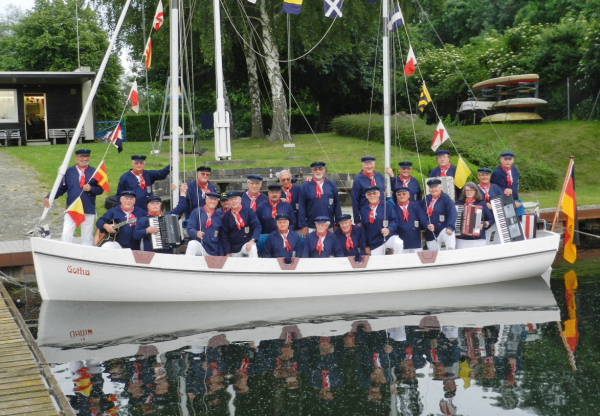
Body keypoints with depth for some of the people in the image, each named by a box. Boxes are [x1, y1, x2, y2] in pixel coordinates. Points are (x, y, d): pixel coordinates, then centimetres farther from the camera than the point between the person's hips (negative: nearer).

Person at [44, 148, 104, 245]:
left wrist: (91, 189, -14)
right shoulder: (69, 172, 5)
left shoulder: (94, 172, 5)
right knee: (66, 235, -7)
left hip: (89, 210, 0)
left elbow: (100, 189, 6)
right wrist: (48, 197, -8)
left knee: (87, 238, 7)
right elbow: (61, 188, 5)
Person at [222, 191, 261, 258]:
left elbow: (257, 226, -9)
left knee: (253, 249, -33)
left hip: (247, 243, -3)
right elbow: (224, 236, 3)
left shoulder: (248, 211, -2)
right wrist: (227, 253, -3)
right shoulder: (226, 216, 2)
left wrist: (252, 240, -25)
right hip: (234, 249, 3)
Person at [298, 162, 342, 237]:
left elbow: (337, 205, 9)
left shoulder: (331, 184, 7)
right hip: (312, 227, -2)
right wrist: (303, 226, -4)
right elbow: (302, 208, 1)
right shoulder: (305, 186, 2)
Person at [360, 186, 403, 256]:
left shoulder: (387, 205, 1)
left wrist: (389, 229, -23)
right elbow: (363, 229, 11)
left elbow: (394, 221, -2)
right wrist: (366, 246, 8)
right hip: (374, 243, 3)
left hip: (389, 236, -3)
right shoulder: (363, 210, 9)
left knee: (399, 243, -31)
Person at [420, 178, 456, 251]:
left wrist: (450, 227, -29)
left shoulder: (446, 198, -6)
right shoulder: (425, 199, 8)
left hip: (443, 230, -5)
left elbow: (452, 214, -16)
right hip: (430, 234, 5)